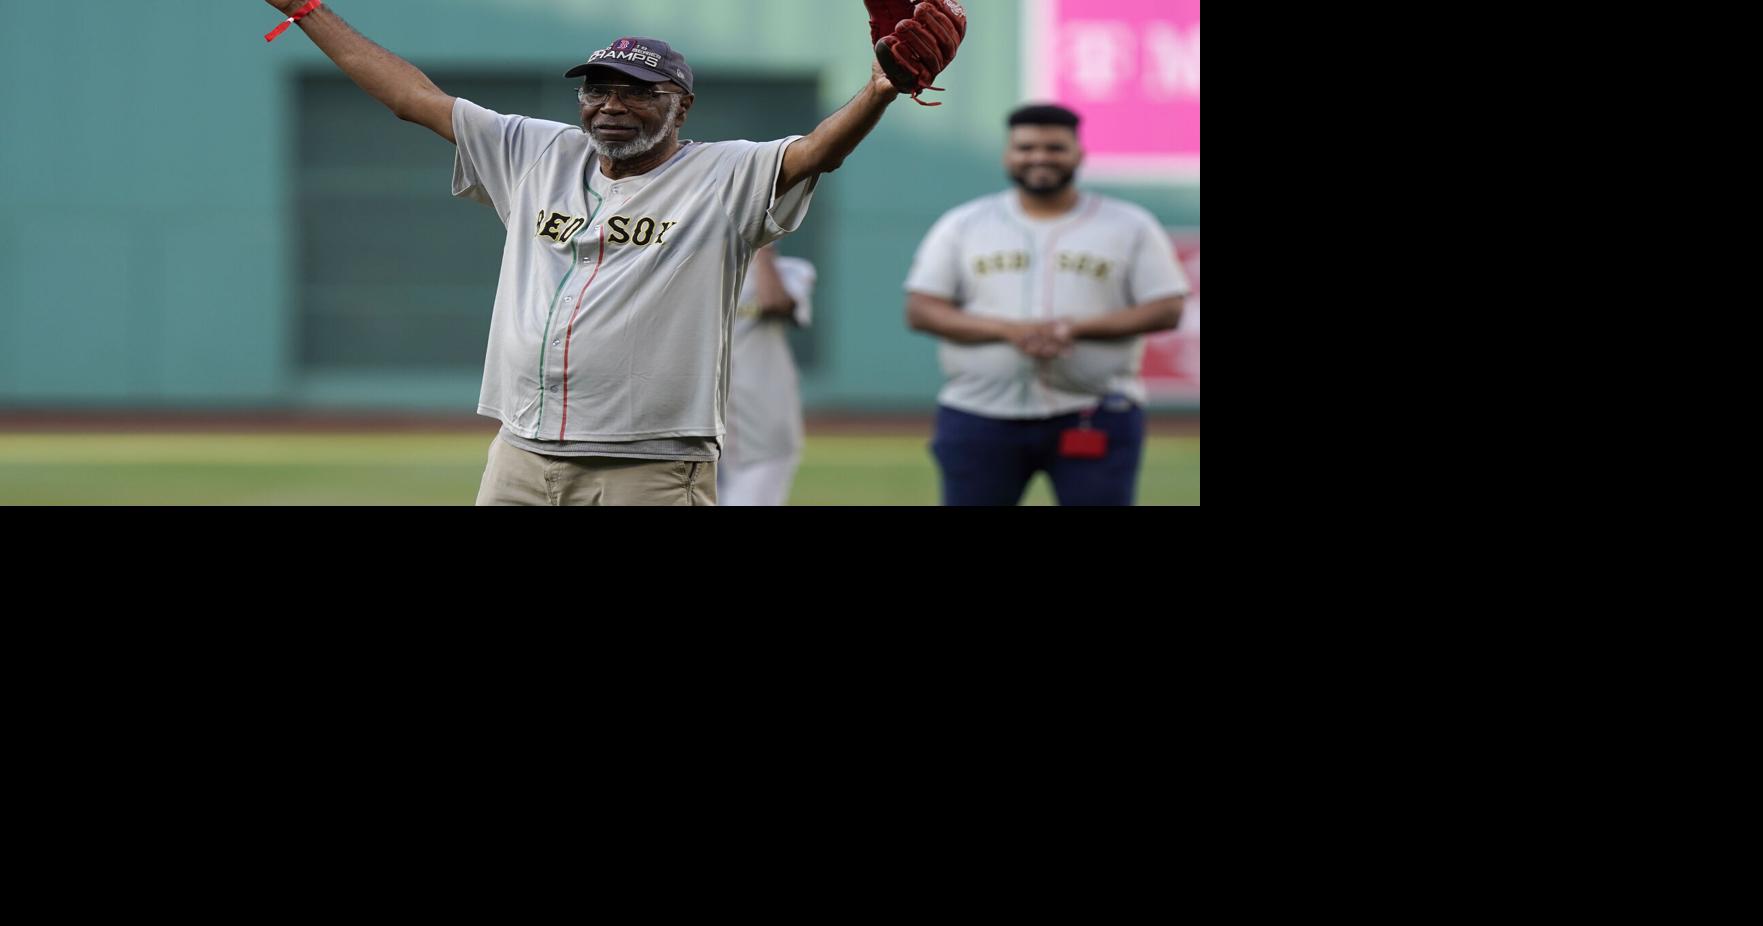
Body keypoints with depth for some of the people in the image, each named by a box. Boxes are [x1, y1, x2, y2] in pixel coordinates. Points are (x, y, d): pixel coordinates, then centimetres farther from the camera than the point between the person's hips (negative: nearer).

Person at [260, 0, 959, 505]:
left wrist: (879, 92, -39)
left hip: (652, 473, -5)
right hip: (519, 463, 5)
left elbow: (816, 151, -18)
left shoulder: (724, 178, 0)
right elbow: (415, 97, 19)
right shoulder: (540, 156, 16)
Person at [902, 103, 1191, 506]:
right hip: (980, 413, 1)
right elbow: (920, 310, 2)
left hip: (1096, 420, -1)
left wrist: (1076, 327, -14)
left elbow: (1167, 310, 0)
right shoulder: (962, 226, 8)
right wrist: (1010, 330, -14)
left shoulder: (1131, 226, 6)